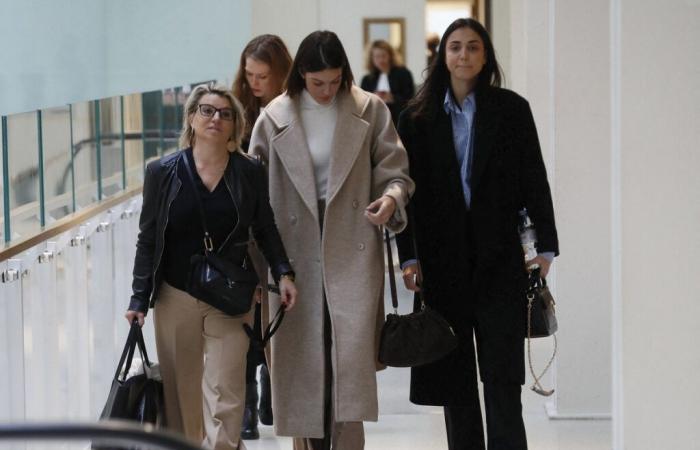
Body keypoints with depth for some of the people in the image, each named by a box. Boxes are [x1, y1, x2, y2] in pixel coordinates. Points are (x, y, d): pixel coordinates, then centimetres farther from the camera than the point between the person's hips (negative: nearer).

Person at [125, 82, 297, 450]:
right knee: (181, 394, 8)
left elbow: (265, 229, 10)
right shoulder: (163, 172, 0)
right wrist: (140, 299, -2)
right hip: (176, 297, 1)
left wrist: (282, 273, -4)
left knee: (224, 395, -8)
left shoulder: (250, 173, 1)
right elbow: (148, 240, 3)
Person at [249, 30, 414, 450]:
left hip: (353, 247, -1)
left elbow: (393, 168, 6)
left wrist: (392, 197, -17)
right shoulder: (275, 117, 2)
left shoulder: (369, 110, 1)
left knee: (352, 347, -12)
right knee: (304, 354, 4)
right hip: (296, 249, 1)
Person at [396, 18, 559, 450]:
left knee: (502, 375, -5)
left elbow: (535, 180, 3)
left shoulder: (511, 109, 2)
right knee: (454, 378, 7)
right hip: (443, 264, 2)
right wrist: (409, 257, -3)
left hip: (499, 260, -2)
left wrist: (545, 247, -1)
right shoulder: (418, 118, 5)